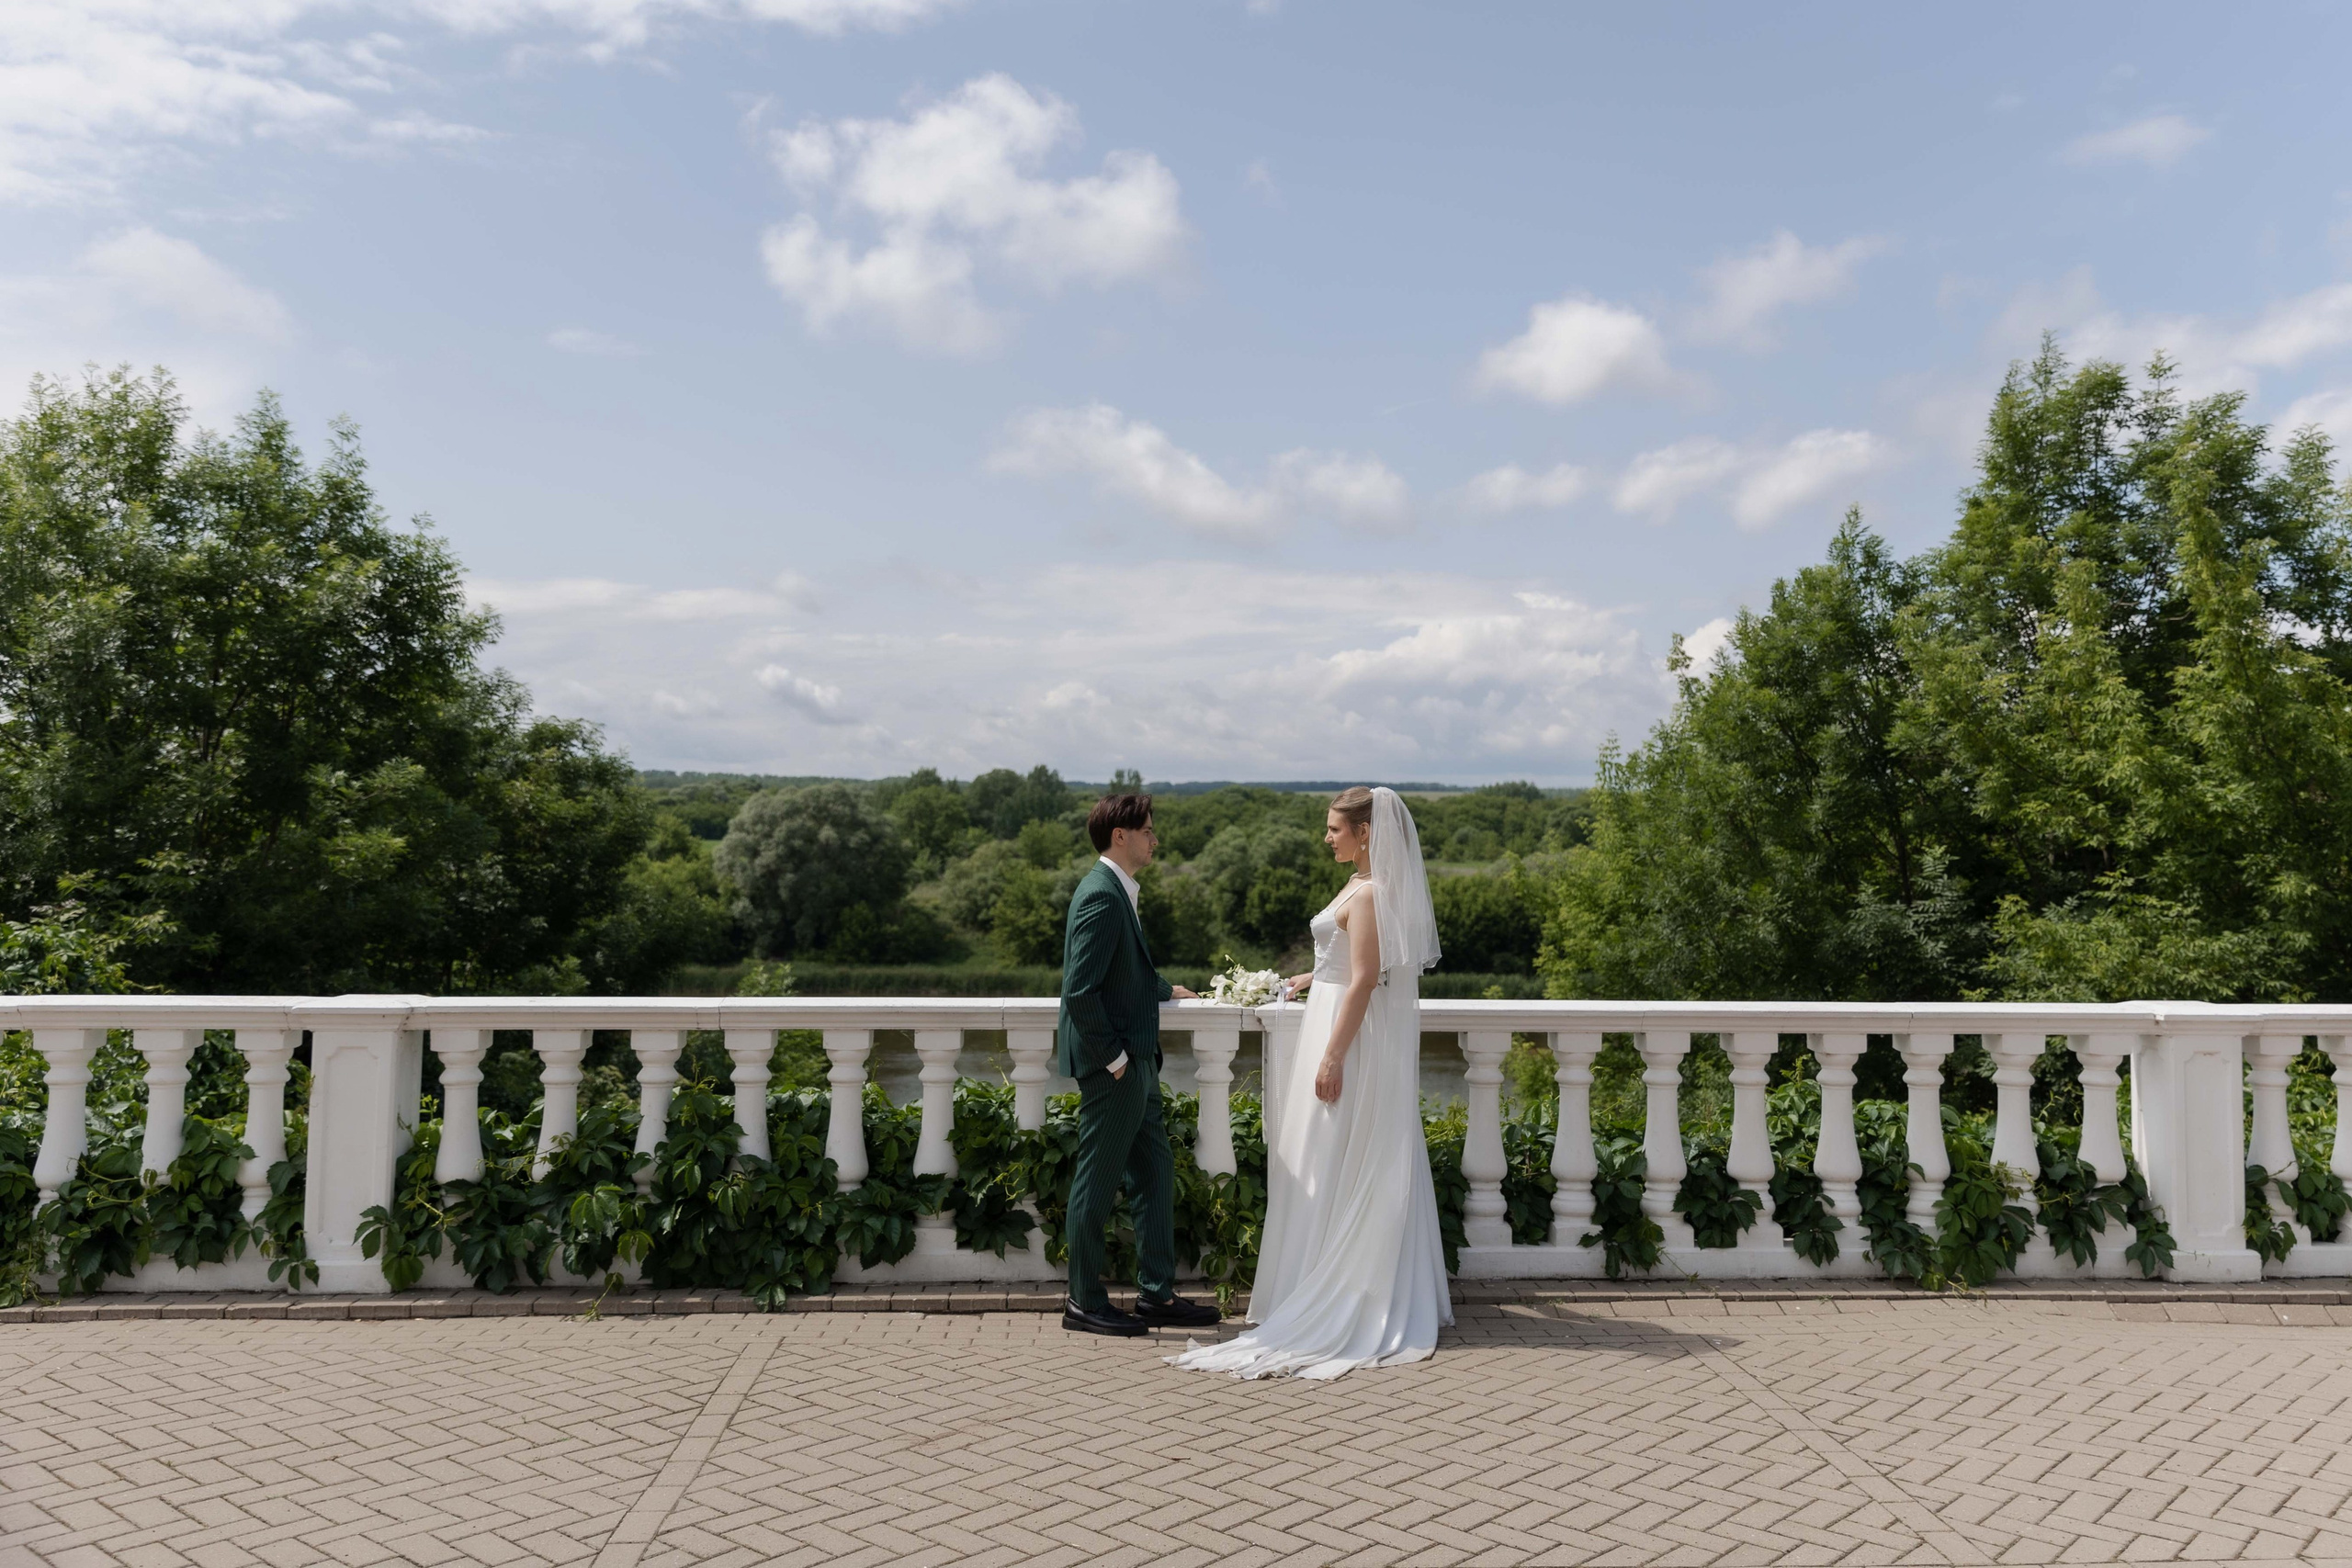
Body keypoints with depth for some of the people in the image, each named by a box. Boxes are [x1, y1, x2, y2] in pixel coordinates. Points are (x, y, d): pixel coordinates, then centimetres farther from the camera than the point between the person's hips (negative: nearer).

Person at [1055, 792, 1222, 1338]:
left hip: (1134, 1066, 10)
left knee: (1157, 1175, 14)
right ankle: (1084, 1303, 13)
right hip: (1112, 1067, -10)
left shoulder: (1118, 892, 13)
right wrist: (1113, 1057, -20)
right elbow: (1080, 990, -24)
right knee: (1098, 1181, 1)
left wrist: (1166, 990, 26)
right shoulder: (1101, 896, -18)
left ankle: (1157, 1293, 23)